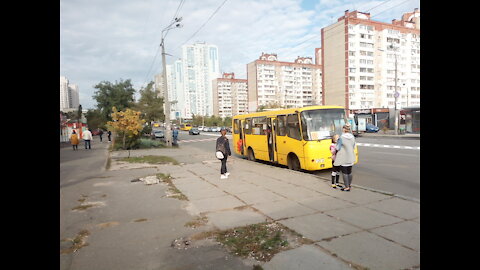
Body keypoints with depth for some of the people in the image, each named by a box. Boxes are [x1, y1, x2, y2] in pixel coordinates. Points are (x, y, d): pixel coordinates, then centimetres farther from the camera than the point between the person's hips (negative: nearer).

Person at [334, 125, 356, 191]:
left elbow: (337, 148, -14)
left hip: (343, 158, -6)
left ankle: (347, 187, 4)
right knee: (349, 172, 15)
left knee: (344, 172, 1)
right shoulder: (352, 137, 1)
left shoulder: (341, 137, -18)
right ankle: (349, 185, 28)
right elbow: (353, 147, 11)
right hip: (351, 158, 6)